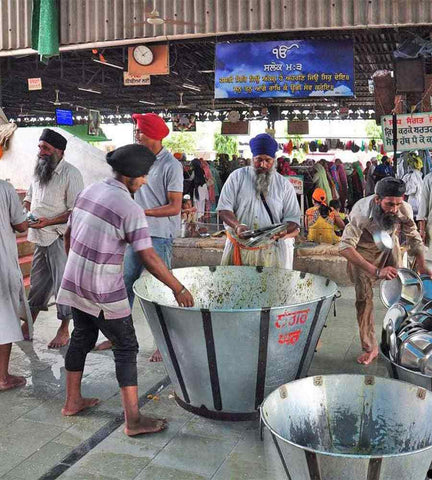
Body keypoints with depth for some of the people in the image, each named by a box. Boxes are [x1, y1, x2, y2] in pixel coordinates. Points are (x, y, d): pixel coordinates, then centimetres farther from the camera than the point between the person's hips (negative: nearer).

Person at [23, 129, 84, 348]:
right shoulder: (38, 170, 11)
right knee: (38, 282, 17)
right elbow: (29, 197, 23)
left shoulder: (70, 173, -12)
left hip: (60, 237, -7)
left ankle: (64, 330, 12)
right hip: (40, 238, 7)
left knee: (63, 282, 0)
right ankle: (28, 324, 31)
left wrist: (48, 221, -22)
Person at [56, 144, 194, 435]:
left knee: (82, 338, 22)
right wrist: (179, 289, -12)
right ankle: (134, 420, 7)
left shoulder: (90, 191, 5)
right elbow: (149, 259, -21)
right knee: (126, 348, 3)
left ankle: (72, 401, 36)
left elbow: (69, 236, 13)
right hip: (104, 292, -8)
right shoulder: (130, 209, -19)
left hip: (74, 283, 8)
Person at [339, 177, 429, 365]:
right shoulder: (361, 212, -40)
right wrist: (376, 271, -53)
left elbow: (414, 238, -8)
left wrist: (422, 267, -17)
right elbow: (345, 247, -47)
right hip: (363, 250, -3)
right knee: (364, 297, -7)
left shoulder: (404, 210, -27)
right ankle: (370, 348, 4)